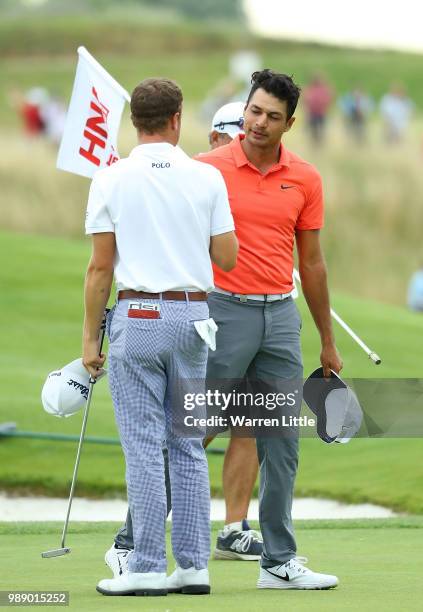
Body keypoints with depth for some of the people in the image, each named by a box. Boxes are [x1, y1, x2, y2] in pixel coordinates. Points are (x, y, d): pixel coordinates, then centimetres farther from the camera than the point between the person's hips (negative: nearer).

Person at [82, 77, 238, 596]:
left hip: (137, 315, -3)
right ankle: (193, 565, 8)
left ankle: (147, 568, -4)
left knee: (144, 447, -3)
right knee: (188, 446, 9)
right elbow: (227, 258, 5)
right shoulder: (207, 178, 2)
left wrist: (90, 338, 3)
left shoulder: (111, 181, -3)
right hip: (193, 316, 3)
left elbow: (100, 267, -4)